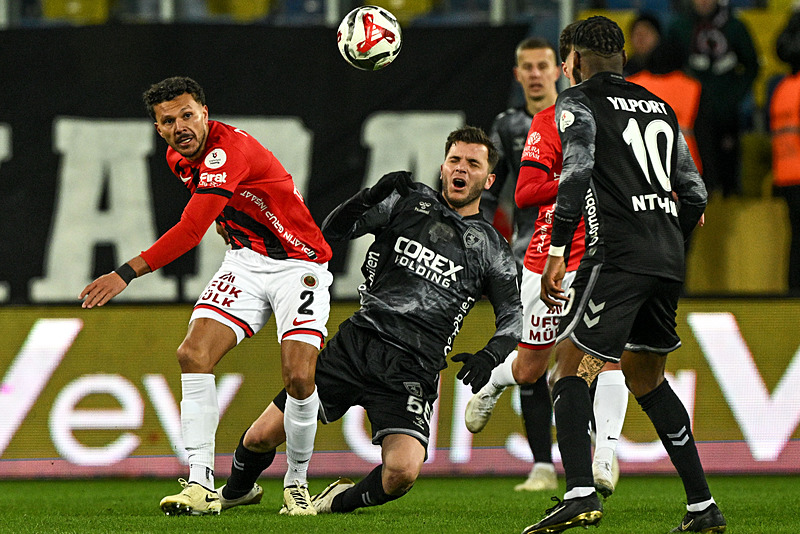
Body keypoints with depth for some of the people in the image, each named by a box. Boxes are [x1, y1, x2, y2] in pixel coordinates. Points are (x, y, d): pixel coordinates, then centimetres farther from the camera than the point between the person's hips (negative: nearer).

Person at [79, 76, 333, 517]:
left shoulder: (229, 150, -28)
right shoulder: (178, 158, 1)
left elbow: (191, 230, -38)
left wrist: (126, 274, -40)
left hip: (298, 265, -7)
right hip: (245, 261, 7)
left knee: (299, 377, -21)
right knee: (194, 354, -15)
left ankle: (296, 483, 2)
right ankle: (201, 484, -16)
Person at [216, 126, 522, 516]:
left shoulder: (490, 249, 8)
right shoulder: (410, 201, 9)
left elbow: (514, 315, 6)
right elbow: (333, 231, 3)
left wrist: (490, 355, -14)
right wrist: (374, 195, -15)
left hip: (411, 372, -1)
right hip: (356, 346, 1)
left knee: (402, 473, -25)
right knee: (261, 438, -1)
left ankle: (341, 501, 8)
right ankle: (236, 491, 34)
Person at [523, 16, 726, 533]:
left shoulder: (579, 102, 3)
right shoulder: (660, 107, 22)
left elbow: (577, 174, -13)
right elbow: (695, 194, 21)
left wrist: (557, 253, -15)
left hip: (618, 254, -6)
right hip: (669, 258, 6)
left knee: (570, 367, -4)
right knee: (647, 379, 18)